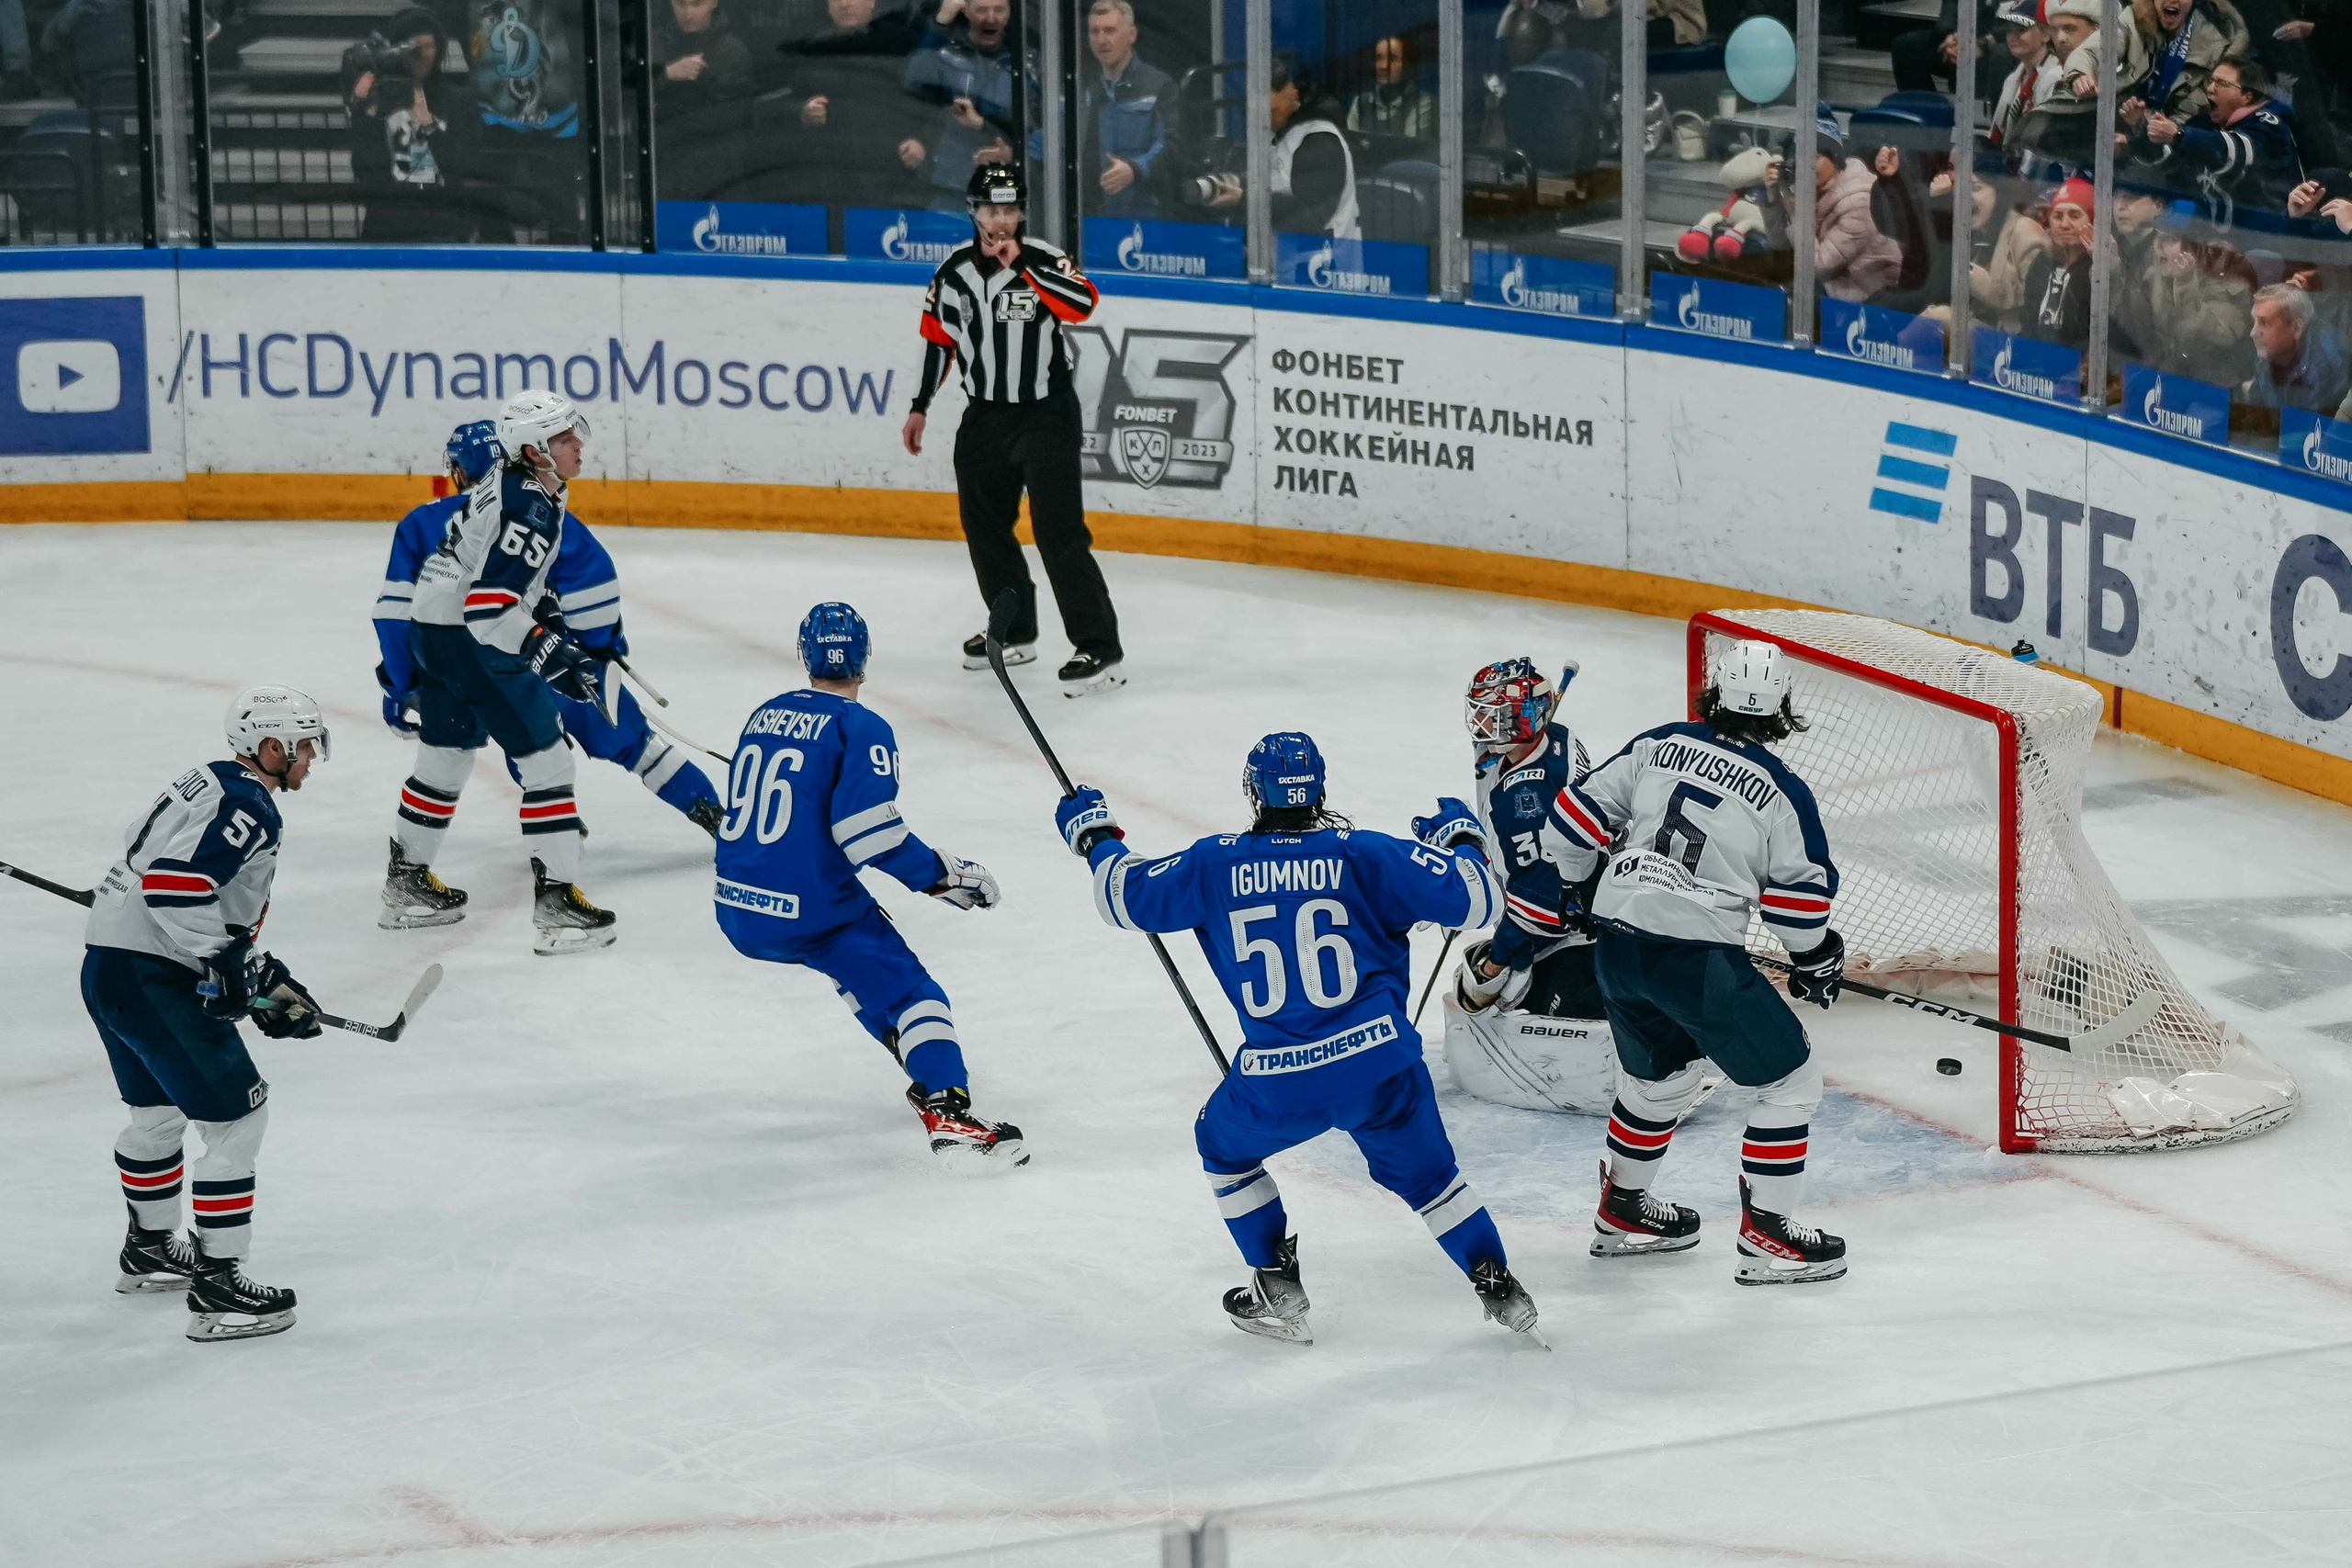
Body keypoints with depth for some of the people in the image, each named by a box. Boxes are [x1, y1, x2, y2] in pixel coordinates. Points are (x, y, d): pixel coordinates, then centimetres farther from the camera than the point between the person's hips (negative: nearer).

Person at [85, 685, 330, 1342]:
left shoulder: (214, 783, 18)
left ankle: (149, 1251, 47)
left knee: (158, 1109, 29)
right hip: (149, 979, -11)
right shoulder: (249, 807, -15)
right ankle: (217, 1290, -6)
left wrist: (263, 977, 21)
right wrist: (224, 967, -21)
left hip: (108, 967, 11)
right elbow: (174, 882, -28)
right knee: (236, 1115, -6)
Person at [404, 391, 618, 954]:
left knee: (446, 754, 24)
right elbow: (489, 610, -29)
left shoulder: (508, 481, 7)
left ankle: (407, 880, 38)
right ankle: (555, 903, -9)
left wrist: (540, 602, 33)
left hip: (435, 627, 10)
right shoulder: (530, 510, -23)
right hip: (469, 639, -10)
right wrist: (555, 656, -27)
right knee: (546, 757, -7)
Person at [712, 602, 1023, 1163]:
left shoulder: (763, 715, 12)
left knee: (864, 953, 31)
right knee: (909, 991, -5)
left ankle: (924, 1060, 36)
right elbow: (868, 830, -20)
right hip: (807, 913, -7)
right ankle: (946, 1111, -25)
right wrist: (945, 874, -9)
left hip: (735, 908, 7)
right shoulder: (861, 728, -10)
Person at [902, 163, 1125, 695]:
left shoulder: (1044, 260, -12)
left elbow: (1082, 304, -30)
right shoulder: (955, 271, 2)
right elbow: (938, 338, 14)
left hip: (1047, 414, -6)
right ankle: (1015, 632, 33)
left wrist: (1024, 265, -31)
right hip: (985, 417, 6)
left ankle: (1098, 647, -14)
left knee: (1058, 530, -14)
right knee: (984, 527, 14)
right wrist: (921, 407, 15)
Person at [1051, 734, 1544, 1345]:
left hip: (1277, 1084, 0)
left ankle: (1277, 1292, 25)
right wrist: (1460, 837, 19)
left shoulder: (1215, 863, 1)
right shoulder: (1363, 854, -2)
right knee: (1425, 1172, 21)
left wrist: (1092, 833, 34)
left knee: (1225, 1146, 28)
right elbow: (1473, 901, -2)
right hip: (1379, 1065, 0)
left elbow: (1126, 895, 14)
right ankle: (1499, 1289, 17)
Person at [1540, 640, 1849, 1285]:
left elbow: (1577, 816, 9)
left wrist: (1565, 885, 27)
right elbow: (1802, 896, -1)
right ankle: (1765, 1236, 4)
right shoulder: (1782, 792, -5)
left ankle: (1621, 1210, 41)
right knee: (1790, 1080, 7)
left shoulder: (1658, 747, 6)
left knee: (1657, 1074, 30)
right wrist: (1816, 955, 18)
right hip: (1697, 958, -6)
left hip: (1618, 940, 6)